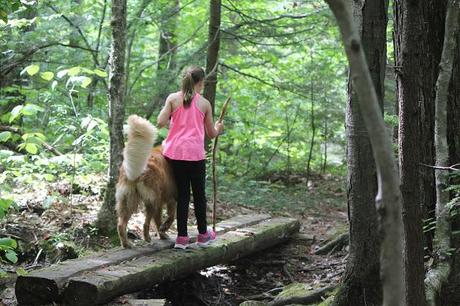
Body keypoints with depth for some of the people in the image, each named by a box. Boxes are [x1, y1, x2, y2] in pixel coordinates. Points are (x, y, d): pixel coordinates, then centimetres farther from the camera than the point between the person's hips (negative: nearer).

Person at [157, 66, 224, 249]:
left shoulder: (173, 98, 3)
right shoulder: (204, 103, 3)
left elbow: (160, 123, -5)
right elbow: (211, 134, 10)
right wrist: (218, 129, 32)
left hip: (175, 152, 2)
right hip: (195, 154, -2)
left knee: (182, 194, 8)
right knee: (199, 193, 12)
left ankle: (182, 237, 7)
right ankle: (203, 234, 23)